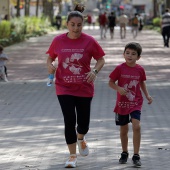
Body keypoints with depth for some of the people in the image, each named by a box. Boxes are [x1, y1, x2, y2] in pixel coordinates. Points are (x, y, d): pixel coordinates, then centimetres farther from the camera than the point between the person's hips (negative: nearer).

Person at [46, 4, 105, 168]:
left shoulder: (89, 41, -7)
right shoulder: (58, 41, -3)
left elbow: (101, 60, 1)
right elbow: (50, 58, 9)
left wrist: (95, 71, -18)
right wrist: (50, 66, -13)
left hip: (84, 88, 0)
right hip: (64, 88, 0)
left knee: (83, 123, 7)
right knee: (69, 121, -8)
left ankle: (80, 139, 44)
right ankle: (72, 156, 5)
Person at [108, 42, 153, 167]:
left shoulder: (140, 70, -2)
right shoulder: (120, 69, -8)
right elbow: (111, 82, -3)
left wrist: (147, 95, 2)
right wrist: (118, 88, -22)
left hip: (136, 103, 0)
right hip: (122, 104, 0)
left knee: (137, 126, -18)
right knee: (124, 130, 12)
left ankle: (136, 156, -11)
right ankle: (124, 153, 33)